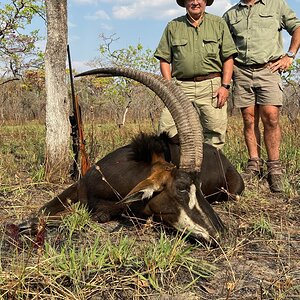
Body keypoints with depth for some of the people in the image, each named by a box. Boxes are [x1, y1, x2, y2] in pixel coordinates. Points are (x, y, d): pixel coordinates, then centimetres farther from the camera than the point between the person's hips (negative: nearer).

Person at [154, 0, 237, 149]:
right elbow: (164, 60, 11)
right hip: (182, 86, 1)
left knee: (215, 133, -2)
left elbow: (228, 58, 7)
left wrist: (225, 86, -5)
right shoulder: (173, 26, 13)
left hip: (212, 86, 0)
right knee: (167, 128, -11)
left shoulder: (218, 24, 12)